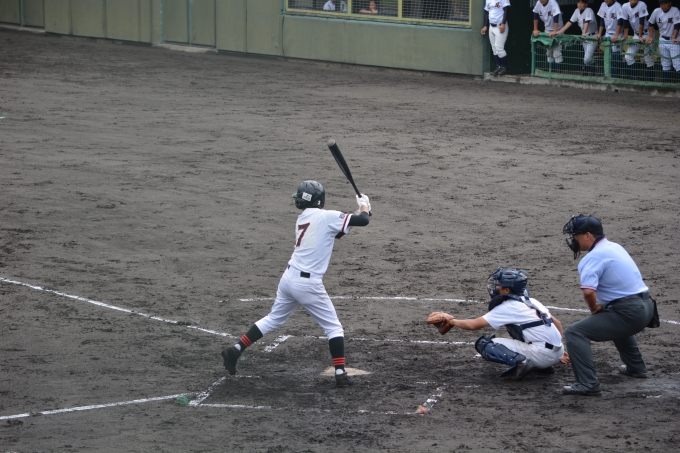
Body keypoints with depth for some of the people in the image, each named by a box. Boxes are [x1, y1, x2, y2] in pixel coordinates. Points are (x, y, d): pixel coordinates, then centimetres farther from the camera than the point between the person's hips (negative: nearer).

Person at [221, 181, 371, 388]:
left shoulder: (302, 219, 12)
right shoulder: (327, 217, -10)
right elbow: (363, 220, -11)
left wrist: (349, 218, 15)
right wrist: (364, 206, 9)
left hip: (288, 278, 6)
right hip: (309, 284, -6)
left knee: (273, 319, 22)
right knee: (333, 327, 7)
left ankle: (235, 350, 17)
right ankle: (340, 373, 1)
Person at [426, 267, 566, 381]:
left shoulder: (508, 307, -4)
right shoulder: (532, 301, 17)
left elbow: (474, 325, -2)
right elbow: (557, 324, 22)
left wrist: (451, 321, 14)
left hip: (541, 354, -8)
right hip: (558, 353, 8)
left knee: (483, 343, -2)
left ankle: (519, 362, -18)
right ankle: (540, 366, 13)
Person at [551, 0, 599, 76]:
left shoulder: (589, 11, -17)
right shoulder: (577, 11, 4)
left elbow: (587, 22, -32)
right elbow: (570, 22, 6)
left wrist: (584, 33, -48)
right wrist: (558, 32, 0)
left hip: (592, 36, -7)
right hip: (584, 37, 7)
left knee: (587, 59, -16)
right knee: (587, 58, 8)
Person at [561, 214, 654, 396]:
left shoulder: (594, 256, -13)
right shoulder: (615, 247, 15)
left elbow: (588, 291, -27)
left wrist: (594, 309, -6)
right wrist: (601, 306, 16)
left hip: (629, 313, -10)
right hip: (646, 306, 10)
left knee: (574, 332, -11)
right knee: (615, 322, 43)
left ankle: (588, 383, -20)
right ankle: (635, 367, 52)